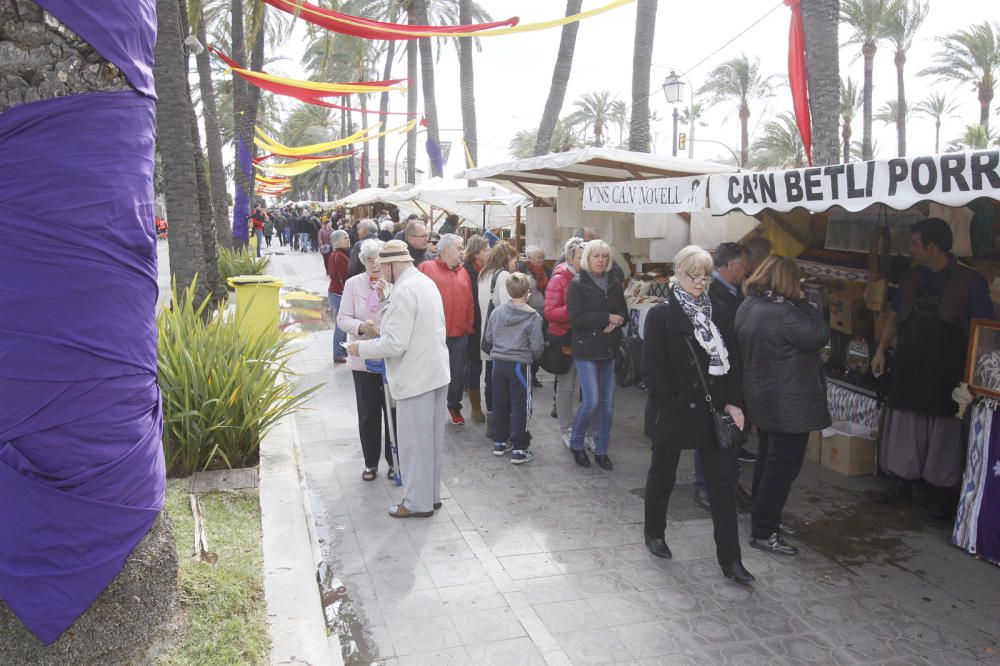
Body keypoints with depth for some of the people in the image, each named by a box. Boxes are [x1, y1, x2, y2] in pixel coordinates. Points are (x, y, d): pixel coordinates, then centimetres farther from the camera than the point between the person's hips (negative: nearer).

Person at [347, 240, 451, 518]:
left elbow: (395, 344, -23)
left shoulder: (404, 291, -20)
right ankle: (431, 494, 28)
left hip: (416, 377, -9)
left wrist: (361, 348, -10)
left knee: (413, 441, 2)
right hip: (436, 373, 9)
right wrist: (386, 330, 16)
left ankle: (417, 502, 12)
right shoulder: (426, 282, 10)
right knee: (431, 438, 17)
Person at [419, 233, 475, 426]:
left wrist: (469, 325, 5)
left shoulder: (463, 272, 11)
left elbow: (469, 301, 11)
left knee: (458, 373, 12)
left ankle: (454, 407, 30)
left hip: (460, 334, 5)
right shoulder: (426, 268, -5)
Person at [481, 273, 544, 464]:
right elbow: (537, 347, -11)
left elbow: (487, 340, 8)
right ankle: (519, 449, 4)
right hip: (519, 365, -4)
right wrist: (532, 356, 10)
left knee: (499, 404, 15)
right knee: (520, 407, 3)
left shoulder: (496, 312, 0)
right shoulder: (533, 317, -13)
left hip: (498, 363, 5)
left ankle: (499, 442, 25)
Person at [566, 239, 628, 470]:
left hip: (610, 350, 5)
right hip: (586, 350, -5)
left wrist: (615, 324, -11)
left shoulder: (614, 283, 10)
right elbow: (577, 318, -15)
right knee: (591, 401, -9)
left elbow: (624, 313, 11)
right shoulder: (577, 285, -5)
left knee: (607, 403, 6)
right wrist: (607, 318, -13)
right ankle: (576, 444, 15)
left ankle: (601, 450, 20)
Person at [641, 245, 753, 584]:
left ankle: (730, 559, 10)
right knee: (663, 474, 15)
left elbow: (731, 361, 7)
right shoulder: (661, 315, -8)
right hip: (673, 413, -4)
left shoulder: (716, 312, 6)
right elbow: (653, 369, -12)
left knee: (723, 481, 3)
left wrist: (733, 402, -2)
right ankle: (654, 531, 37)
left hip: (714, 412, 4)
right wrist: (670, 406, -16)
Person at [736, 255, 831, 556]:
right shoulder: (783, 313, -25)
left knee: (768, 460, 21)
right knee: (783, 466, -1)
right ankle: (763, 531, 5)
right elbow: (819, 335, -16)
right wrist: (804, 302, -9)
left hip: (762, 398, 10)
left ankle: (762, 518, 33)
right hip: (788, 403, -10)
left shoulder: (747, 306, 5)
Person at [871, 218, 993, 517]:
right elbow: (894, 317, 15)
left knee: (944, 436, 5)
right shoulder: (911, 277, 6)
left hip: (947, 376, -4)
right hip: (908, 371, 4)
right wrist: (881, 349, 4)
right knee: (903, 430, 11)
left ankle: (943, 493, 18)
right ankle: (902, 482, 25)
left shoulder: (970, 282, -8)